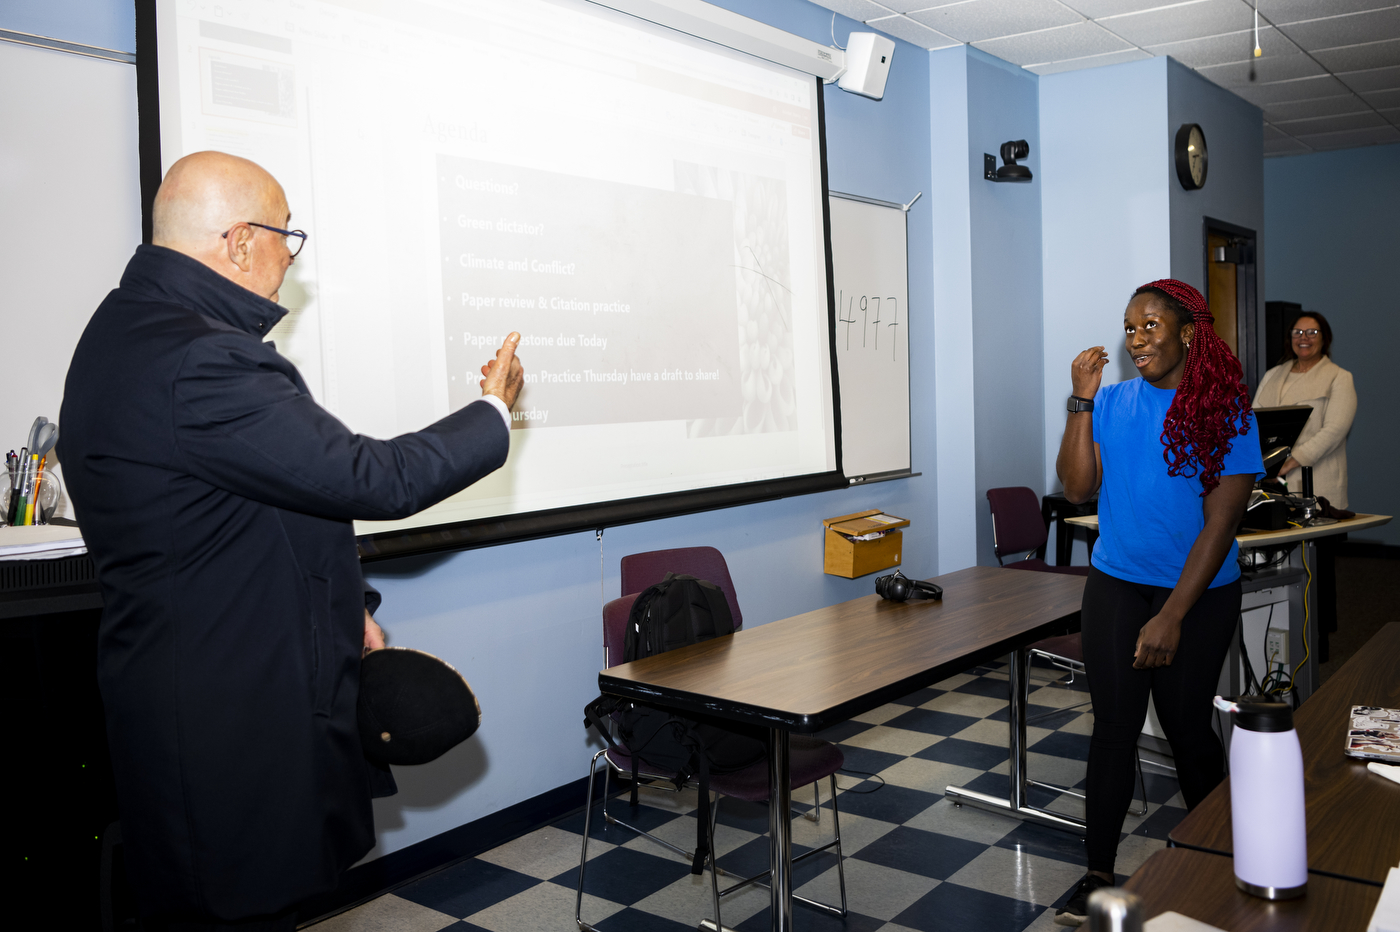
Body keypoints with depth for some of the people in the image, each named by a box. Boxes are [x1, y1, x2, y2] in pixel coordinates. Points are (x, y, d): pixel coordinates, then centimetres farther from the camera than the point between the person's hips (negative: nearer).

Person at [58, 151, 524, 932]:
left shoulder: (134, 327, 10)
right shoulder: (199, 360, -26)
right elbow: (375, 480, -21)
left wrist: (347, 607, 16)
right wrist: (494, 413, -5)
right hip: (234, 721, -10)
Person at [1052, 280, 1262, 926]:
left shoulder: (1225, 410, -8)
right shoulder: (1113, 402, 3)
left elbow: (1220, 523, -13)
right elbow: (1078, 487, -5)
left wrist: (1172, 617, -18)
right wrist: (1081, 401, -11)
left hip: (1199, 594, -2)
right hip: (1116, 587, 3)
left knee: (1186, 726, 9)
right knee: (1114, 725, 4)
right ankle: (1098, 875, 15)